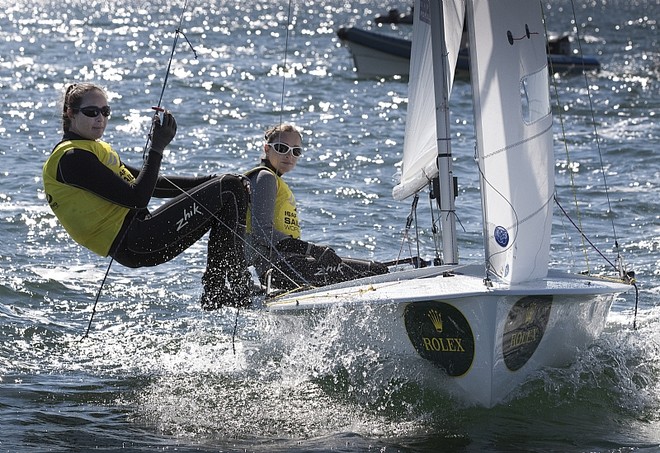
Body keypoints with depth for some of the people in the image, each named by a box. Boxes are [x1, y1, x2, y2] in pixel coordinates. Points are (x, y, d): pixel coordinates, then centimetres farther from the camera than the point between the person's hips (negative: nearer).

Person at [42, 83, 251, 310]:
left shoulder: (96, 150, 22)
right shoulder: (72, 157, -11)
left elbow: (150, 185, 22)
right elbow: (136, 198, -18)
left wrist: (212, 181, 14)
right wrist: (157, 147, -16)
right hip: (132, 244, -10)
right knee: (228, 191, -10)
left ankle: (215, 287, 4)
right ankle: (237, 289, -11)